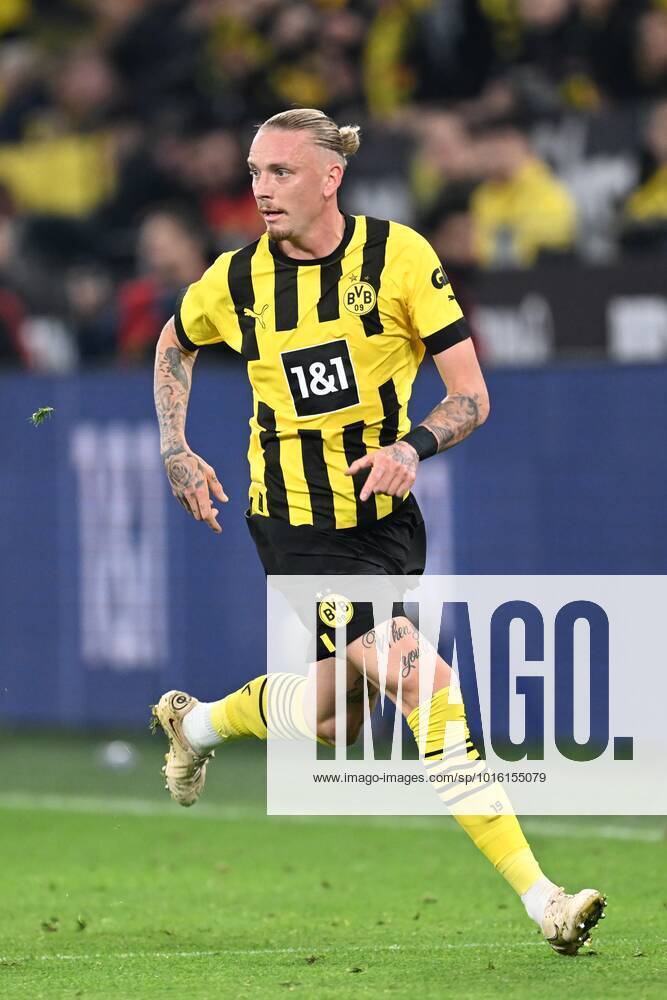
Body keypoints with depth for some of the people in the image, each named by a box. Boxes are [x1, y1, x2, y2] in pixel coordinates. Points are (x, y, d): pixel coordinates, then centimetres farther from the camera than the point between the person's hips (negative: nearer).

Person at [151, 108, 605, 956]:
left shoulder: (398, 257, -9)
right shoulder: (235, 282, -6)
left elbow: (472, 395, -8)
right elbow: (174, 346, 18)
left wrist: (412, 447, -26)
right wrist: (175, 452, 8)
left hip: (387, 517, 3)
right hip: (298, 528, -3)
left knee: (334, 714, 13)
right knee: (426, 684, -18)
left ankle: (197, 723, 44)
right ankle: (539, 898, -15)